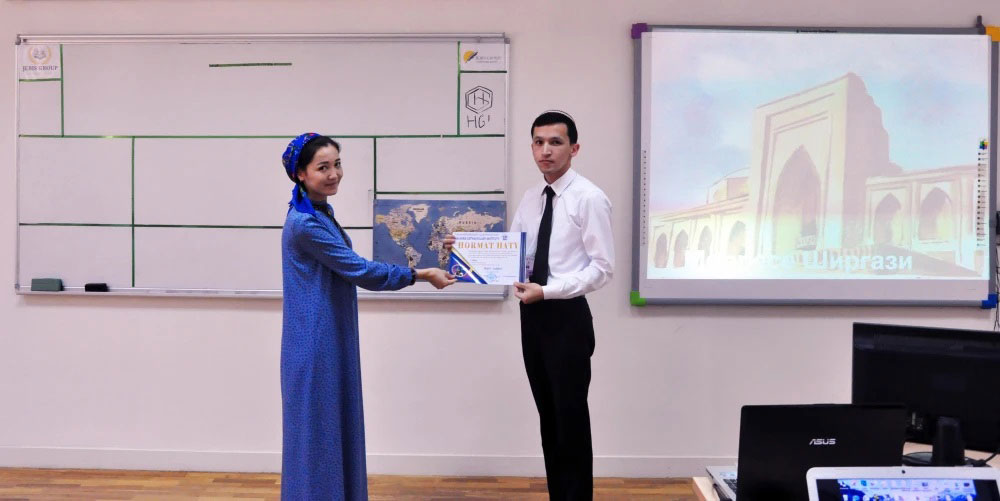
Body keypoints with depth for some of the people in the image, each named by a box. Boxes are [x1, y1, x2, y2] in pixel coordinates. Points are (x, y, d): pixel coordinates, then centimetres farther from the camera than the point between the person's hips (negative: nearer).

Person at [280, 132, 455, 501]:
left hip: (331, 338, 10)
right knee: (317, 426, 1)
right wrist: (420, 275, -13)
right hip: (316, 341, -10)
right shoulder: (305, 222, -20)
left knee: (335, 422, 16)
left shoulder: (320, 212, 10)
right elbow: (358, 270, -19)